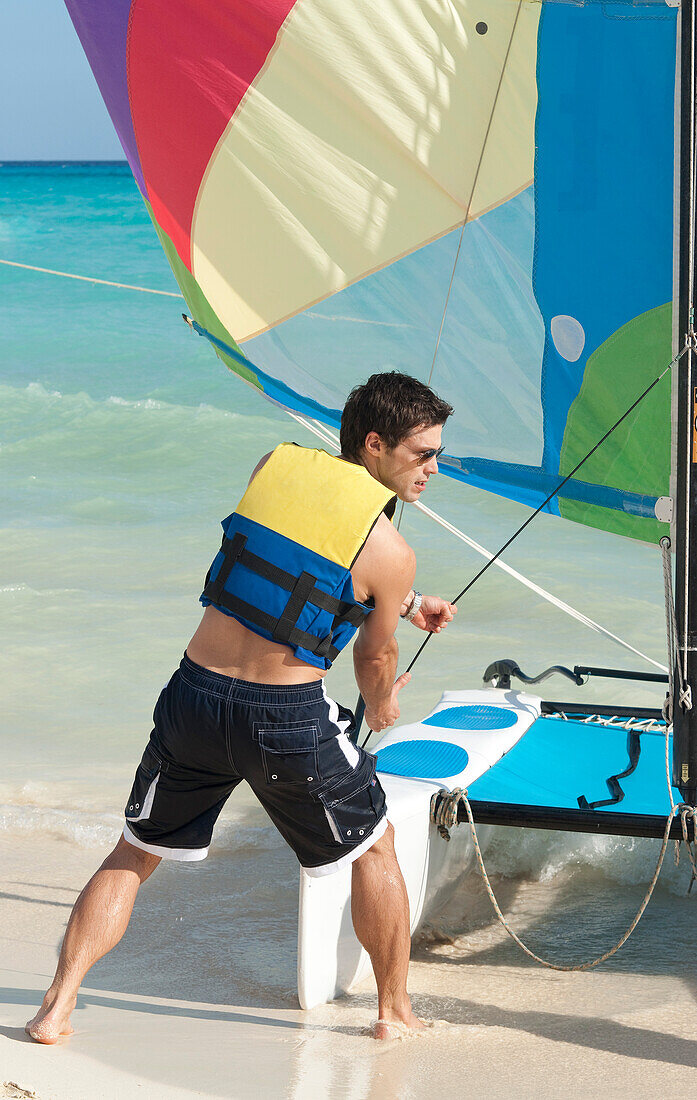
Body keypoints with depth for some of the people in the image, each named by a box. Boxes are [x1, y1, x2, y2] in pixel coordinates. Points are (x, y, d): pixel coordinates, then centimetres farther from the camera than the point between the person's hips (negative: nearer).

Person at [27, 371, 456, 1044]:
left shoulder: (275, 465, 5)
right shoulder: (392, 553, -9)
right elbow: (376, 656, 8)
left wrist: (405, 603, 32)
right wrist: (382, 708, 32)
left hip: (195, 693, 4)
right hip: (288, 718, -4)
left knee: (135, 854, 20)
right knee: (373, 849, 21)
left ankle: (57, 1006, 13)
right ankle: (395, 1009, 30)